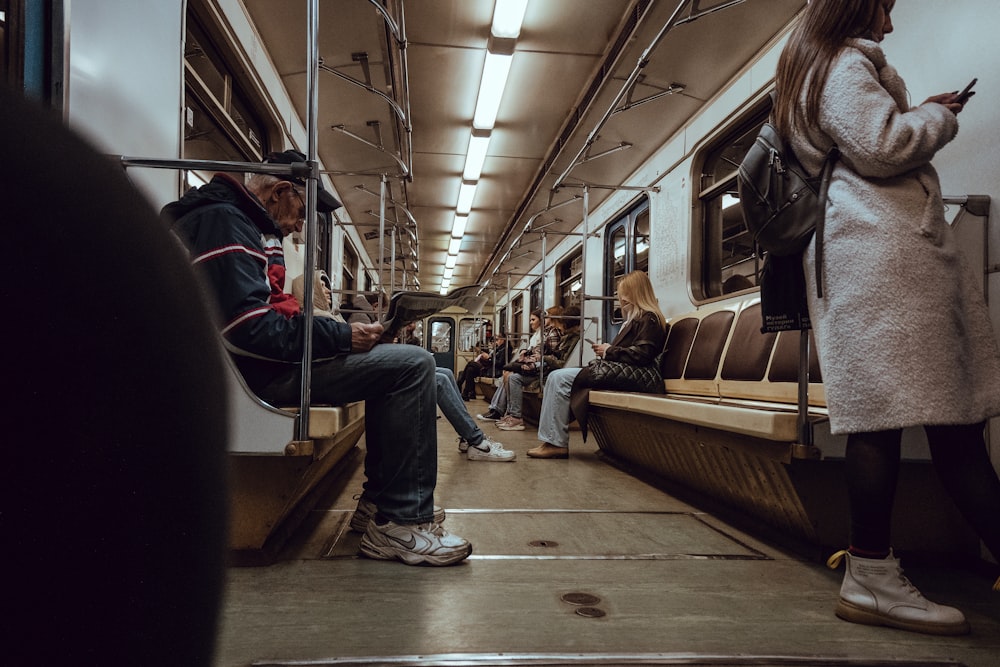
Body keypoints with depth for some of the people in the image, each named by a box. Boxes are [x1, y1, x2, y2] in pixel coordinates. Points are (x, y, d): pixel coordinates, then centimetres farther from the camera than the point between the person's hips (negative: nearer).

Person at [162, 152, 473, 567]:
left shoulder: (239, 222, 21)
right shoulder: (223, 222, -13)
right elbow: (250, 328, -25)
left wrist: (340, 330, 8)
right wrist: (342, 336, -17)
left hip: (258, 362, 11)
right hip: (255, 374, -11)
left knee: (389, 366, 22)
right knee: (413, 365, -17)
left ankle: (379, 494, 21)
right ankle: (402, 523, -14)